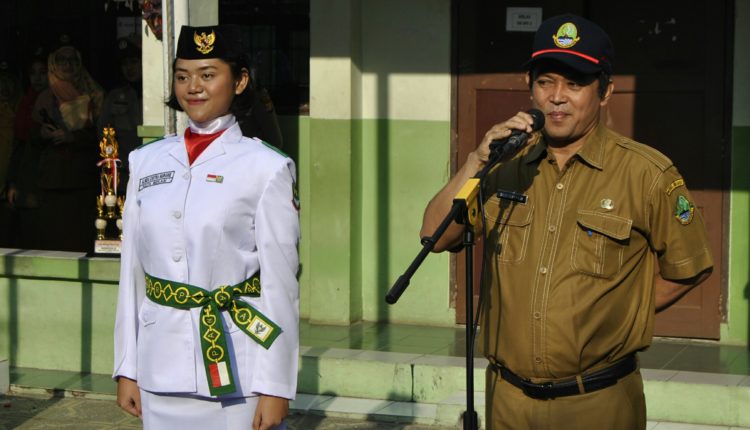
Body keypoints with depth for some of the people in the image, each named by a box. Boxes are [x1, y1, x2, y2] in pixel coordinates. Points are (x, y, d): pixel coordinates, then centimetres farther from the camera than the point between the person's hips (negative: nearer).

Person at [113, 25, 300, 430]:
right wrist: (127, 369, 8)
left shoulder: (267, 167, -5)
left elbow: (279, 285, -7)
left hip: (235, 368, -4)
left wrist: (275, 385, -9)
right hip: (162, 368, 4)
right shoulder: (147, 162, 7)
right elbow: (132, 273, 9)